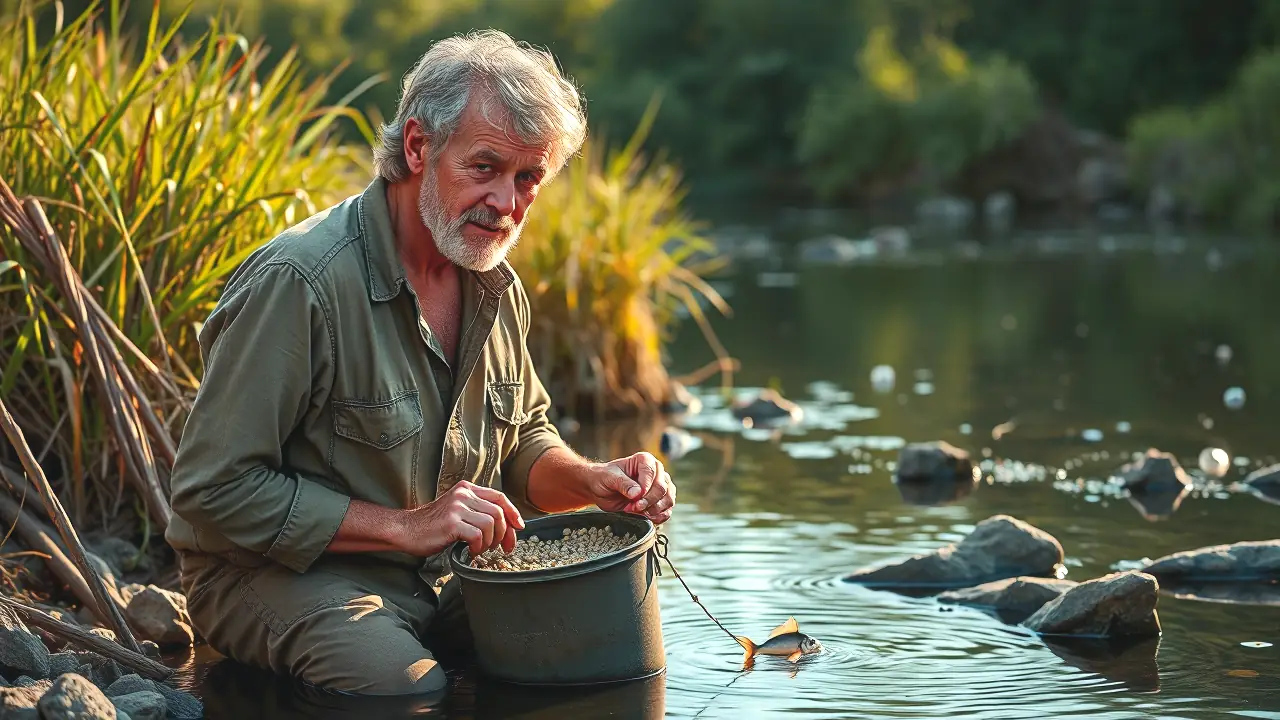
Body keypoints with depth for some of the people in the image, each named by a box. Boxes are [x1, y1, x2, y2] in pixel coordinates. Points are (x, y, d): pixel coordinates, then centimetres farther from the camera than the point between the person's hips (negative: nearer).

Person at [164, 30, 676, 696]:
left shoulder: (496, 288, 4)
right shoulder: (299, 280, -23)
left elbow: (525, 438, 19)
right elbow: (213, 487, -22)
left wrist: (590, 480, -5)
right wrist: (405, 527, -24)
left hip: (442, 575, 7)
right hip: (282, 572, -6)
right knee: (417, 688, -32)